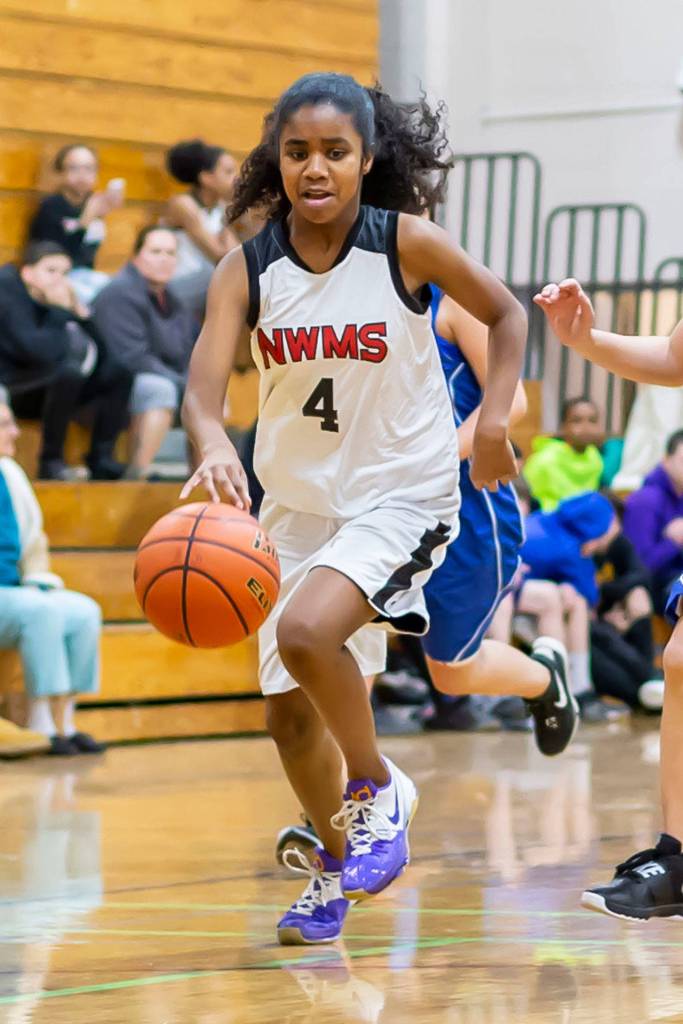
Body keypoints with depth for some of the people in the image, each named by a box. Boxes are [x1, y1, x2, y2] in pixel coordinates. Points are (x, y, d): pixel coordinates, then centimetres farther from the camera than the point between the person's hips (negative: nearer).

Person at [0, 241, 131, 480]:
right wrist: (62, 312, -22)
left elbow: (99, 353, -2)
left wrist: (80, 312, -12)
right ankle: (51, 460, -22)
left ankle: (101, 459, -5)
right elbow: (39, 351, -33)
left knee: (118, 372, -4)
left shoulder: (56, 297, 2)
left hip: (45, 390, 8)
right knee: (70, 368, -32)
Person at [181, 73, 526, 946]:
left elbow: (504, 313, 1)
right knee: (290, 714, 9)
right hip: (298, 504, 4)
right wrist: (214, 448, -44)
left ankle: (376, 787, -4)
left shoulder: (405, 243, -14)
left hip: (404, 492, -4)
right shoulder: (247, 269, -9)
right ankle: (335, 863, 36)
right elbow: (203, 384, -22)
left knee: (305, 630, -30)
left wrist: (494, 419, -13)